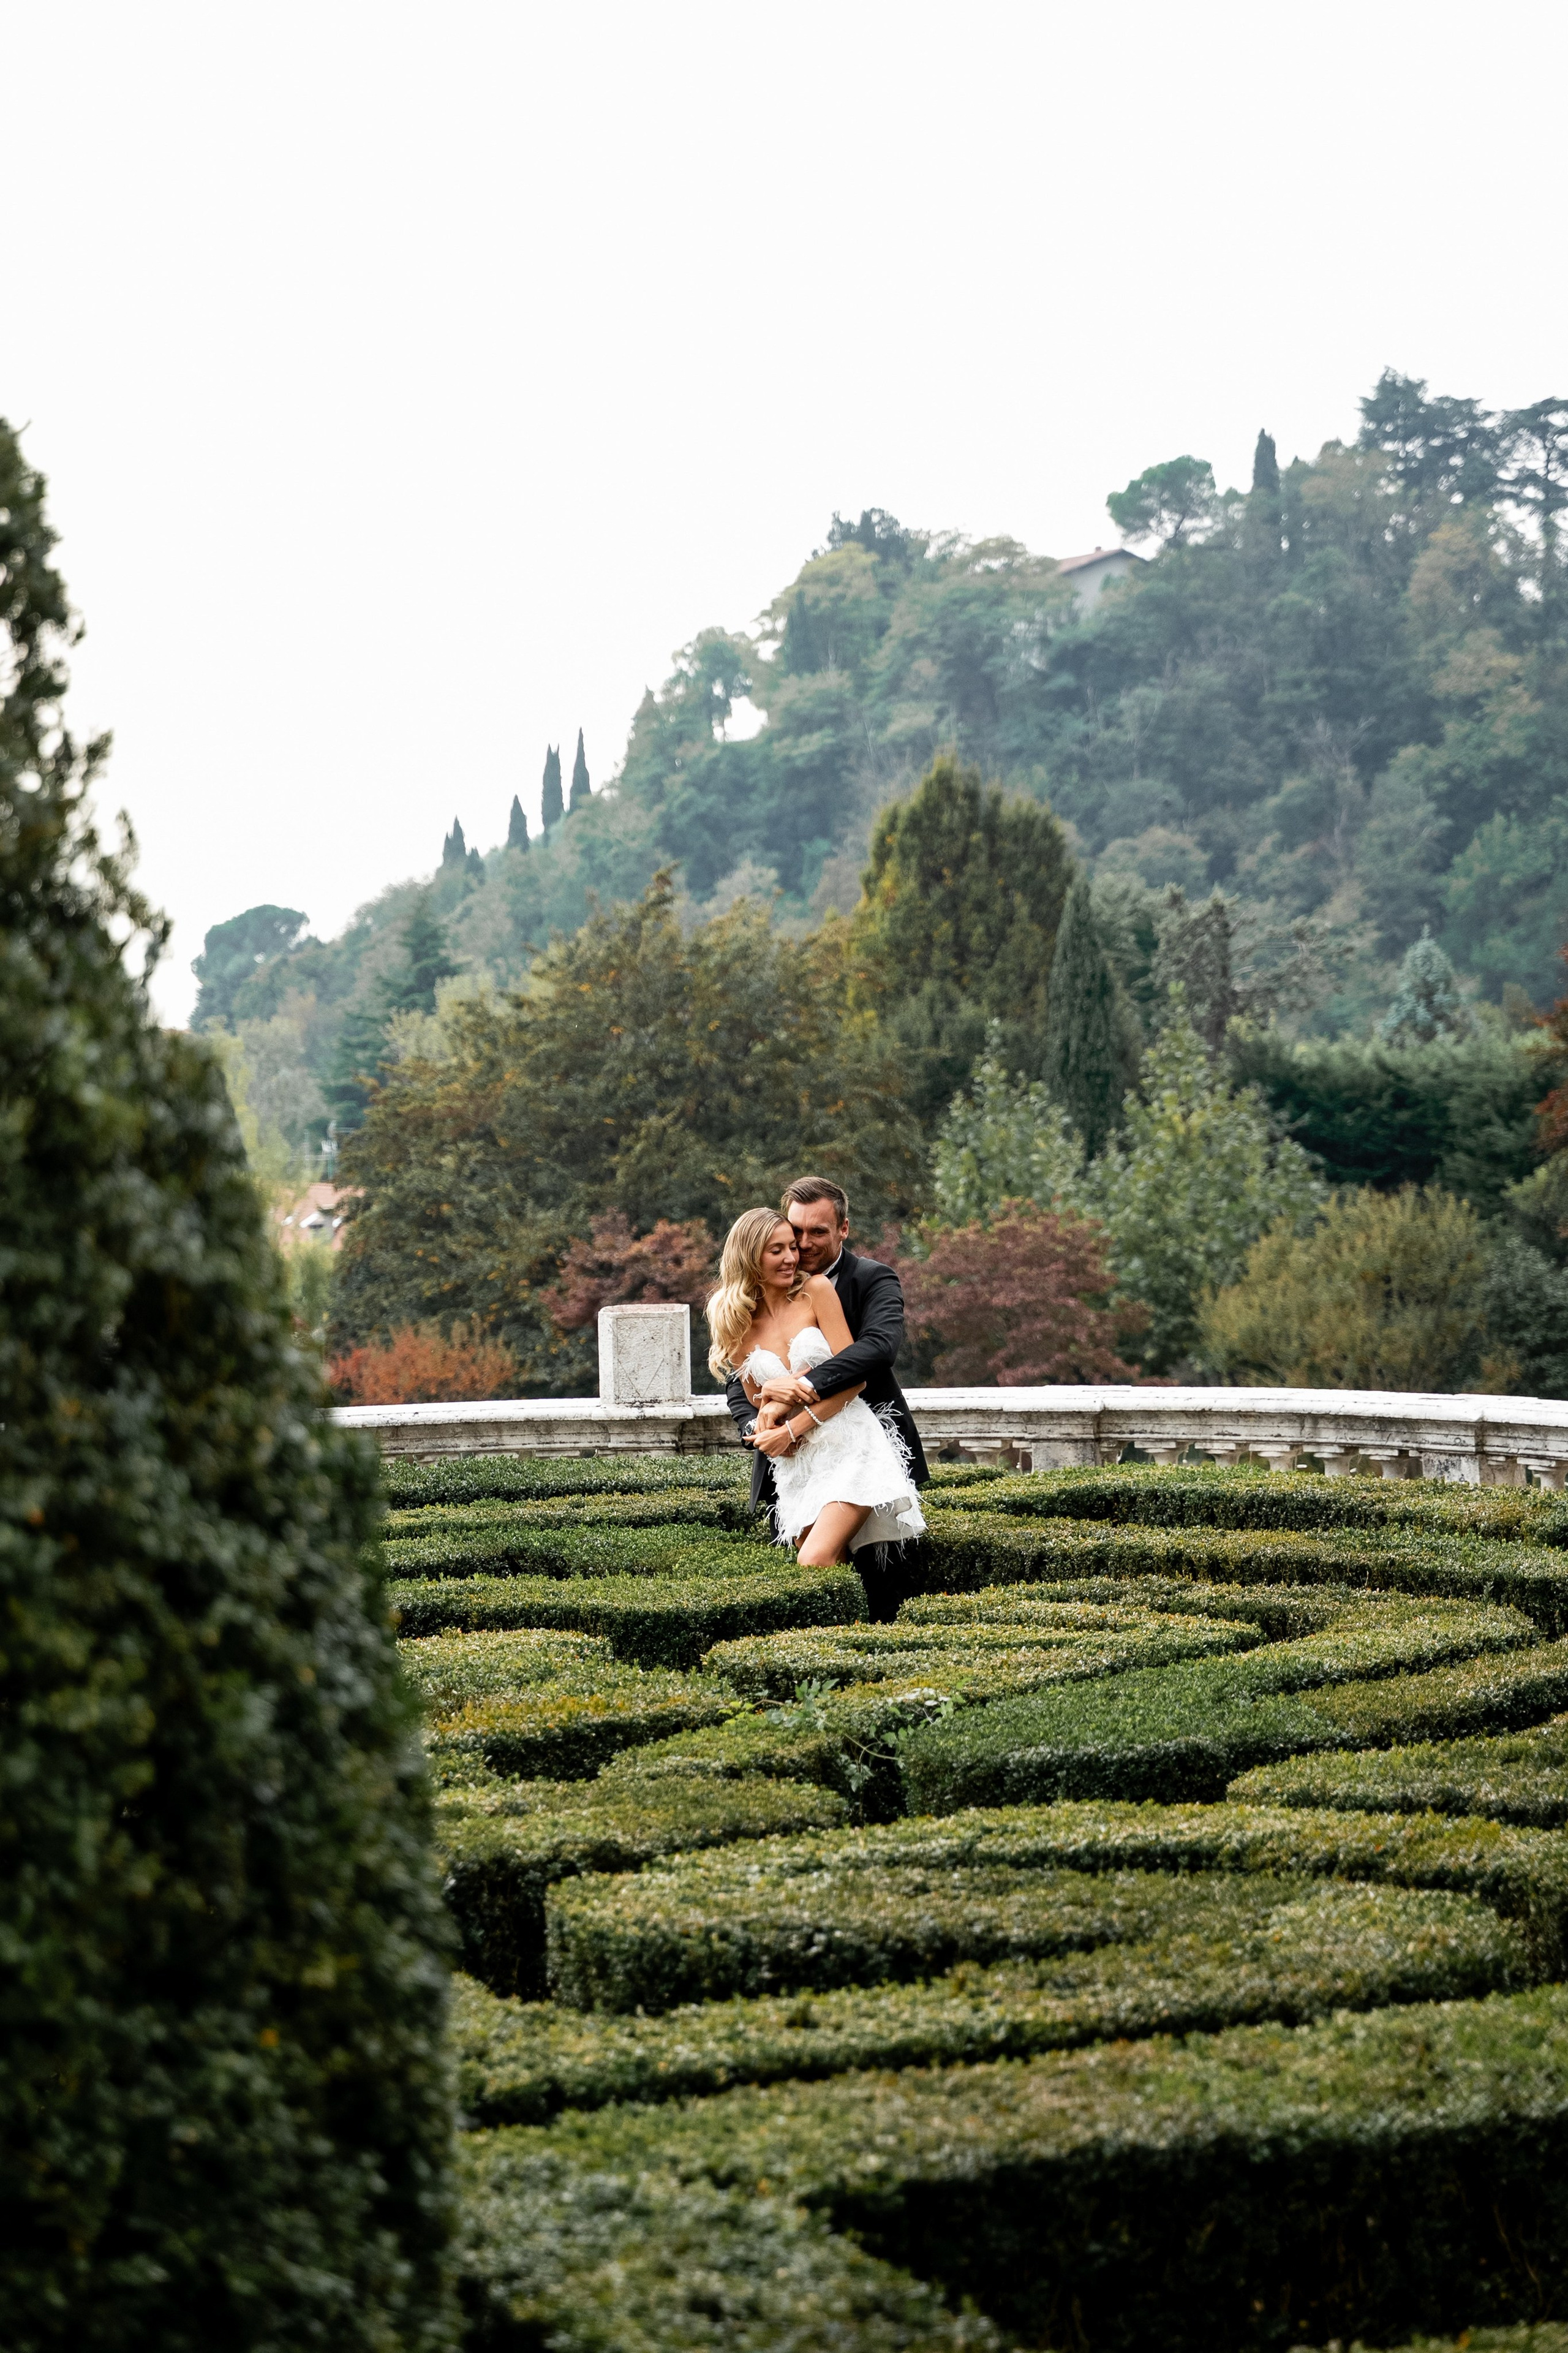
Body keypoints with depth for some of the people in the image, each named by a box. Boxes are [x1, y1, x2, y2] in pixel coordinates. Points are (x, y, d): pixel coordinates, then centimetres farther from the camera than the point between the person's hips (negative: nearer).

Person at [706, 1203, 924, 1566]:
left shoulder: (817, 1291, 1)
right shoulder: (736, 1324, 10)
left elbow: (854, 1376, -4)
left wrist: (791, 1429, -8)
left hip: (850, 1450, -3)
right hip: (795, 1466, 3)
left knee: (814, 1563, -23)